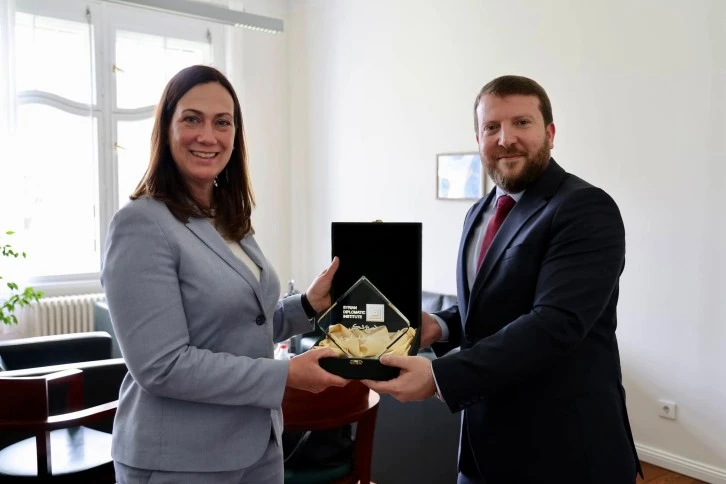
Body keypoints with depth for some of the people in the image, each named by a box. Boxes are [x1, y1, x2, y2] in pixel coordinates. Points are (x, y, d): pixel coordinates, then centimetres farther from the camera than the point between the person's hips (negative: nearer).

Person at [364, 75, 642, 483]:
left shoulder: (587, 209, -16)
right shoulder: (480, 214, 8)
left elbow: (554, 322, -27)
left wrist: (438, 376, -31)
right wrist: (441, 326, -3)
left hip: (565, 448, -6)